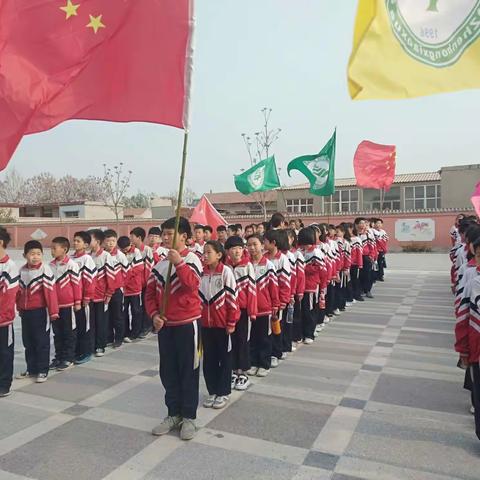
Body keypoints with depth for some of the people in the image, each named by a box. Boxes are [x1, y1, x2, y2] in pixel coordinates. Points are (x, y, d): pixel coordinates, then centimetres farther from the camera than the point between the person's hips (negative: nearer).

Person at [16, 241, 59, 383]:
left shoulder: (45, 270, -13)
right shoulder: (22, 270, 5)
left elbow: (50, 291, -16)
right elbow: (19, 290, 13)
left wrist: (53, 311, -17)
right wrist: (19, 308, 15)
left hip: (40, 311, -6)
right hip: (26, 312, 6)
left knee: (42, 342, 4)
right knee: (28, 342, 16)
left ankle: (42, 370, 14)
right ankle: (31, 368, 29)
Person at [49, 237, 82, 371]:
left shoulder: (71, 265, -12)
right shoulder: (51, 265, 6)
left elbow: (77, 284, -10)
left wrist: (78, 302, -8)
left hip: (68, 304, -6)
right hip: (55, 304, 6)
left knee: (69, 332, 6)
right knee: (57, 332, 14)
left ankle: (68, 358, 14)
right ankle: (58, 357, 25)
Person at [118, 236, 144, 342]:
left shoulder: (136, 252, -4)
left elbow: (140, 268, -10)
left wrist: (127, 272, -13)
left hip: (135, 287, -3)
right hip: (123, 287, 3)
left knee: (136, 311, 5)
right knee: (124, 311, 9)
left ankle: (134, 334, 13)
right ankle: (125, 333, 19)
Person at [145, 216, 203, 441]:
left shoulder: (191, 258, -8)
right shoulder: (159, 264, 9)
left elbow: (192, 284, -25)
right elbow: (150, 293, 10)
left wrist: (178, 262, -25)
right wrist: (154, 315, -4)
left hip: (187, 324, -6)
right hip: (164, 325, 6)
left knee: (188, 371, 5)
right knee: (168, 372, 13)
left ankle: (188, 417, 19)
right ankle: (173, 414, 28)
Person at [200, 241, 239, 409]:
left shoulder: (226, 272, -10)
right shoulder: (201, 272, 3)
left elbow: (232, 298, -10)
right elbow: (197, 297, 10)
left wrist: (231, 322, -10)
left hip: (222, 323, -4)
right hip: (205, 323, 4)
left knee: (224, 358, 9)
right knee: (209, 358, 13)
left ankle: (223, 392, 22)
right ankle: (212, 391, 27)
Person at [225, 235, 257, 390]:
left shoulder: (248, 265, -7)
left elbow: (252, 289, -7)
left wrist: (252, 310, -10)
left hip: (244, 308, -2)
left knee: (243, 340, 6)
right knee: (232, 340, 11)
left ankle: (243, 373, 18)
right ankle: (234, 371, 24)